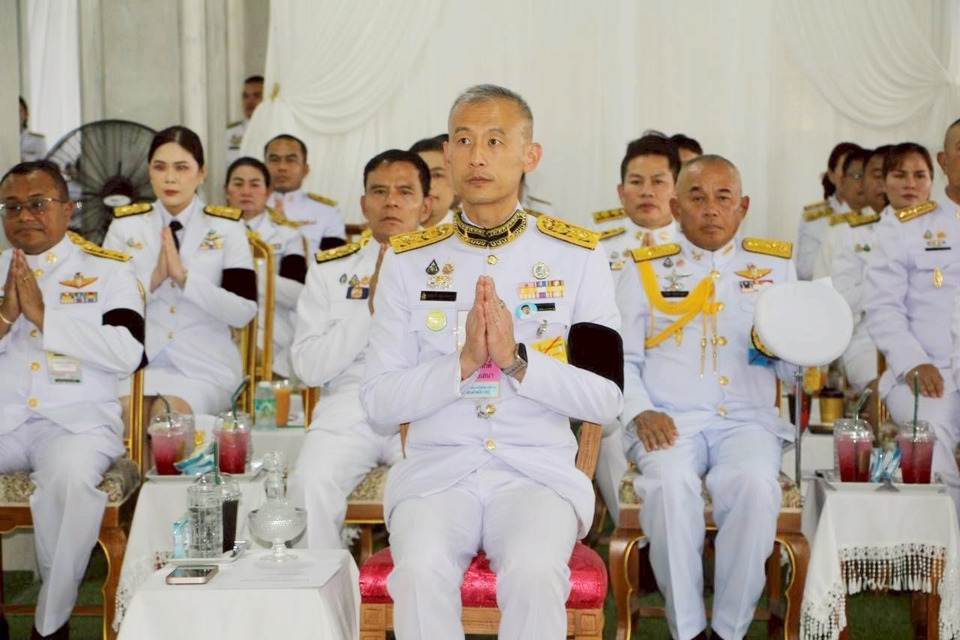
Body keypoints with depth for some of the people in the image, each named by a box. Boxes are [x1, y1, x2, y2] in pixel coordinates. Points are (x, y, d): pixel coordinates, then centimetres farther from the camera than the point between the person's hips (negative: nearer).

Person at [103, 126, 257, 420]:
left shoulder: (226, 228, 3)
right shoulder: (125, 225, 9)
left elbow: (244, 311, -7)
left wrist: (184, 277, -16)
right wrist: (154, 278, -12)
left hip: (205, 366, -1)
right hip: (138, 362, 1)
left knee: (167, 413, -30)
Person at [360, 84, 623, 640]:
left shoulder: (577, 256, 5)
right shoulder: (408, 259, 7)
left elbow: (607, 400, 0)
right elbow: (379, 406, 1)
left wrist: (518, 361, -15)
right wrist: (462, 363, -14)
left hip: (540, 470, 0)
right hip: (436, 469, 1)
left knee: (535, 573, -31)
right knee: (421, 572, -29)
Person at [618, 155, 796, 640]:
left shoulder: (775, 267, 16)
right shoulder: (645, 270, 12)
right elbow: (620, 357, 7)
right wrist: (640, 412, -11)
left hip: (748, 419, 1)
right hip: (669, 420, -1)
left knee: (755, 483, -32)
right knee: (671, 482, -33)